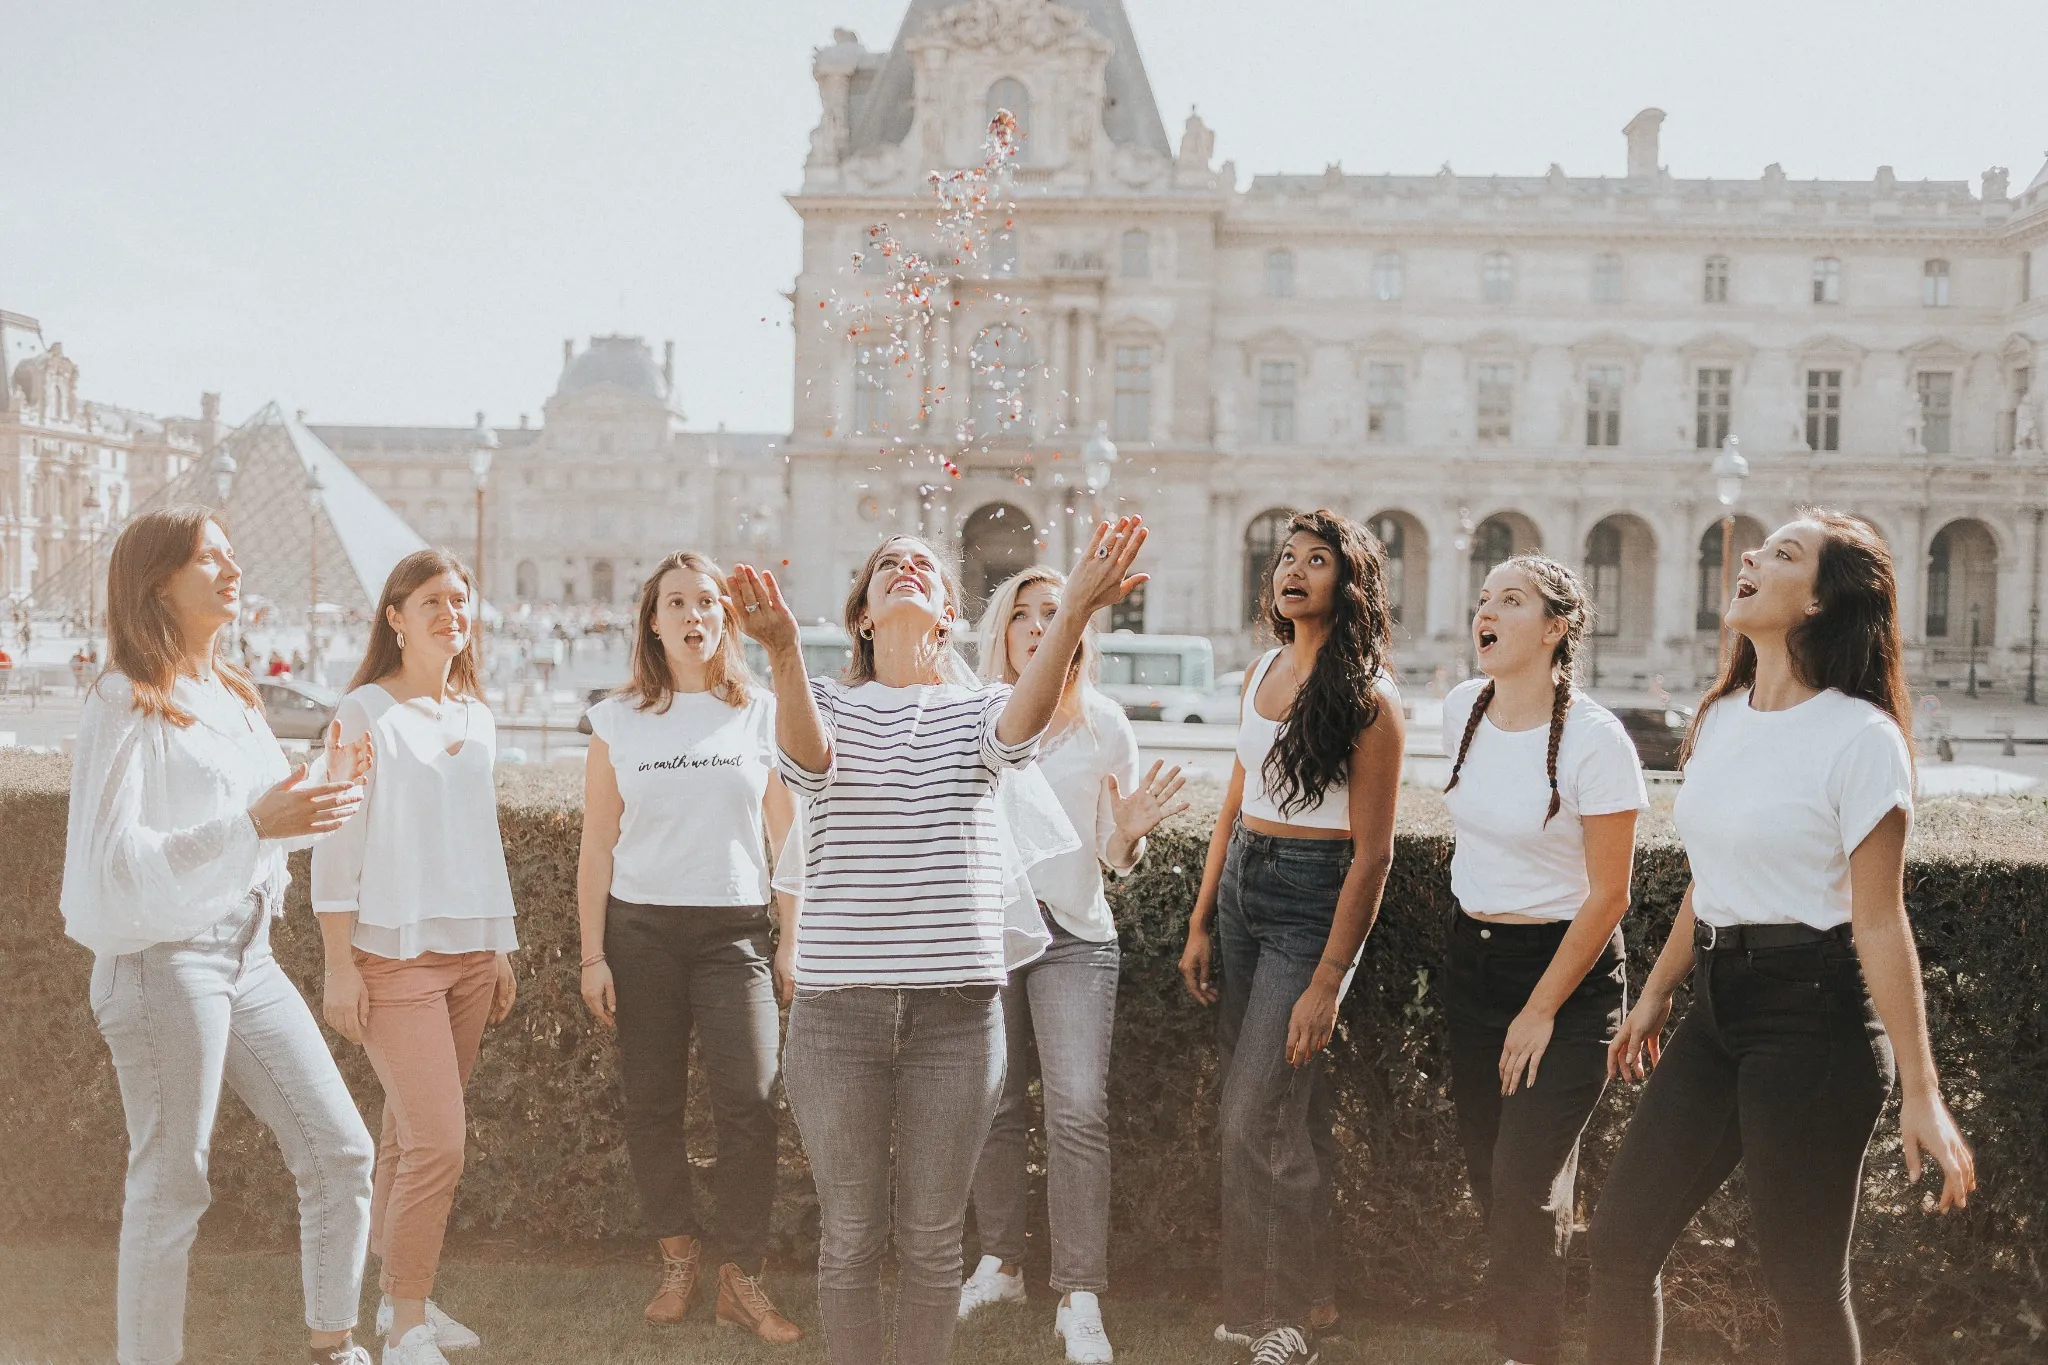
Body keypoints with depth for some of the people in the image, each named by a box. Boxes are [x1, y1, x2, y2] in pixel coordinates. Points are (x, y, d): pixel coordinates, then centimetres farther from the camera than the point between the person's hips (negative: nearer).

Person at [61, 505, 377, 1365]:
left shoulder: (230, 695, 14)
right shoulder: (126, 704, -11)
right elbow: (113, 856, -21)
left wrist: (332, 788, -3)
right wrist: (253, 822, -30)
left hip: (247, 955, 8)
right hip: (164, 963, -8)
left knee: (340, 1152, 7)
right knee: (171, 1190, -1)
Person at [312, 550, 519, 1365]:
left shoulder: (477, 716, 13)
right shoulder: (367, 712, -6)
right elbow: (337, 845, -7)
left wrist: (501, 948, 17)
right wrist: (339, 966, -10)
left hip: (470, 953, 6)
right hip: (396, 955, -6)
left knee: (411, 1137, 10)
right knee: (437, 1144, -11)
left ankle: (398, 1294, 22)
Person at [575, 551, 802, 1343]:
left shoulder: (761, 714, 4)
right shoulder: (619, 720, 4)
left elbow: (786, 837, 7)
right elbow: (597, 845, 5)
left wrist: (791, 942, 2)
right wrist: (593, 955, 1)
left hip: (734, 930, -1)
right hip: (641, 928, 1)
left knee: (750, 1103, -11)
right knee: (652, 1104, 5)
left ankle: (740, 1278, 0)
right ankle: (679, 1252, 23)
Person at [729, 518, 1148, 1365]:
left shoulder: (976, 711, 7)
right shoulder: (830, 707, 6)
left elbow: (1023, 721, -19)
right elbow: (806, 754, -19)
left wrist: (1074, 612, -39)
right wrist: (783, 650, -41)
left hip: (957, 1005, 0)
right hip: (839, 1002, 0)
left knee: (933, 1234, 10)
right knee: (850, 1232, 9)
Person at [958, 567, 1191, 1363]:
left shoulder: (1105, 725, 2)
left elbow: (1112, 856, 6)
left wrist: (1128, 833, -16)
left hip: (1073, 930, -1)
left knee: (1078, 1109, -11)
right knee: (995, 1104, 9)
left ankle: (1079, 1301, -8)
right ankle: (1000, 1263, 27)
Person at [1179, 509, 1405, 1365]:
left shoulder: (1368, 699, -13)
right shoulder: (1263, 672, 8)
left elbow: (1372, 854, -14)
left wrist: (1326, 983, -17)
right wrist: (1201, 922, 14)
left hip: (1313, 899, -7)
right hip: (1241, 885, 7)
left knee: (1255, 1121, -6)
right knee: (1269, 1114, 11)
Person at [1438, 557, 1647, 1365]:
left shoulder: (1594, 738, -19)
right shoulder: (1462, 709, -1)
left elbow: (1608, 895, -15)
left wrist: (1541, 1011, -13)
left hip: (1566, 966, -6)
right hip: (1471, 957, 6)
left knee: (1524, 1183, -9)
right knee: (1487, 1171, 8)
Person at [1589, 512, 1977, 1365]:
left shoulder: (1859, 736, -13)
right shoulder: (1722, 718, 10)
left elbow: (1880, 923, -14)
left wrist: (1920, 1093, -14)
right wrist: (1654, 998, 25)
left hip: (1813, 1016, -8)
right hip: (1719, 1008, 8)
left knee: (1804, 1287, 2)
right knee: (1619, 1244, 7)